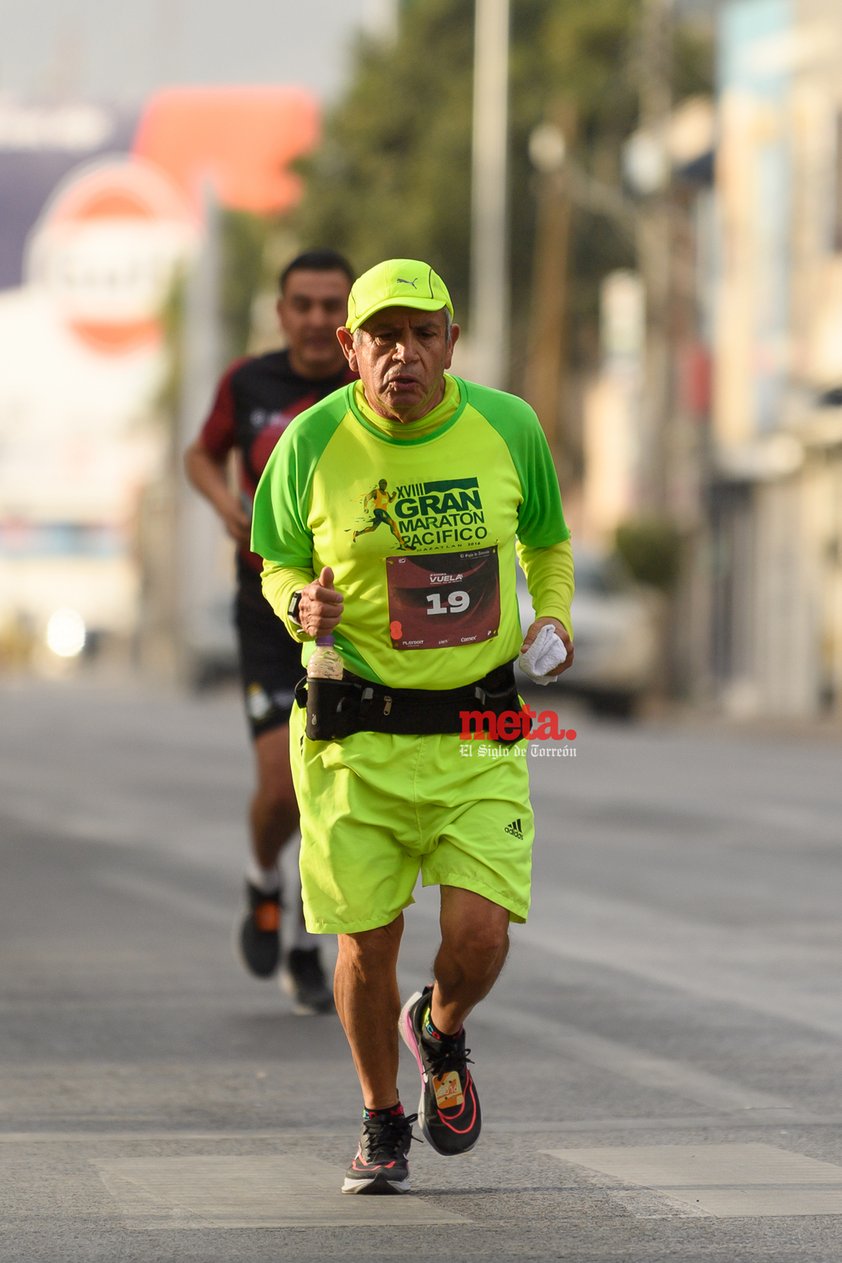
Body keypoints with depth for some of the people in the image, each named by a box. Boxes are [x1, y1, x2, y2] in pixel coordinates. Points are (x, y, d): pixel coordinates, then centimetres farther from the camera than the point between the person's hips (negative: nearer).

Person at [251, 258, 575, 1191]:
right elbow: (279, 564, 9)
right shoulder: (313, 445, -5)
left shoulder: (507, 428, -1)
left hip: (478, 730, 1)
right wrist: (302, 607, -13)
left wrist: (554, 619, -1)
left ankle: (442, 1032, 28)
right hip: (357, 735, -1)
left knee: (479, 935, -10)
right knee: (367, 943, 2)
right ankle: (382, 1124, 28)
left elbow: (547, 542, 17)